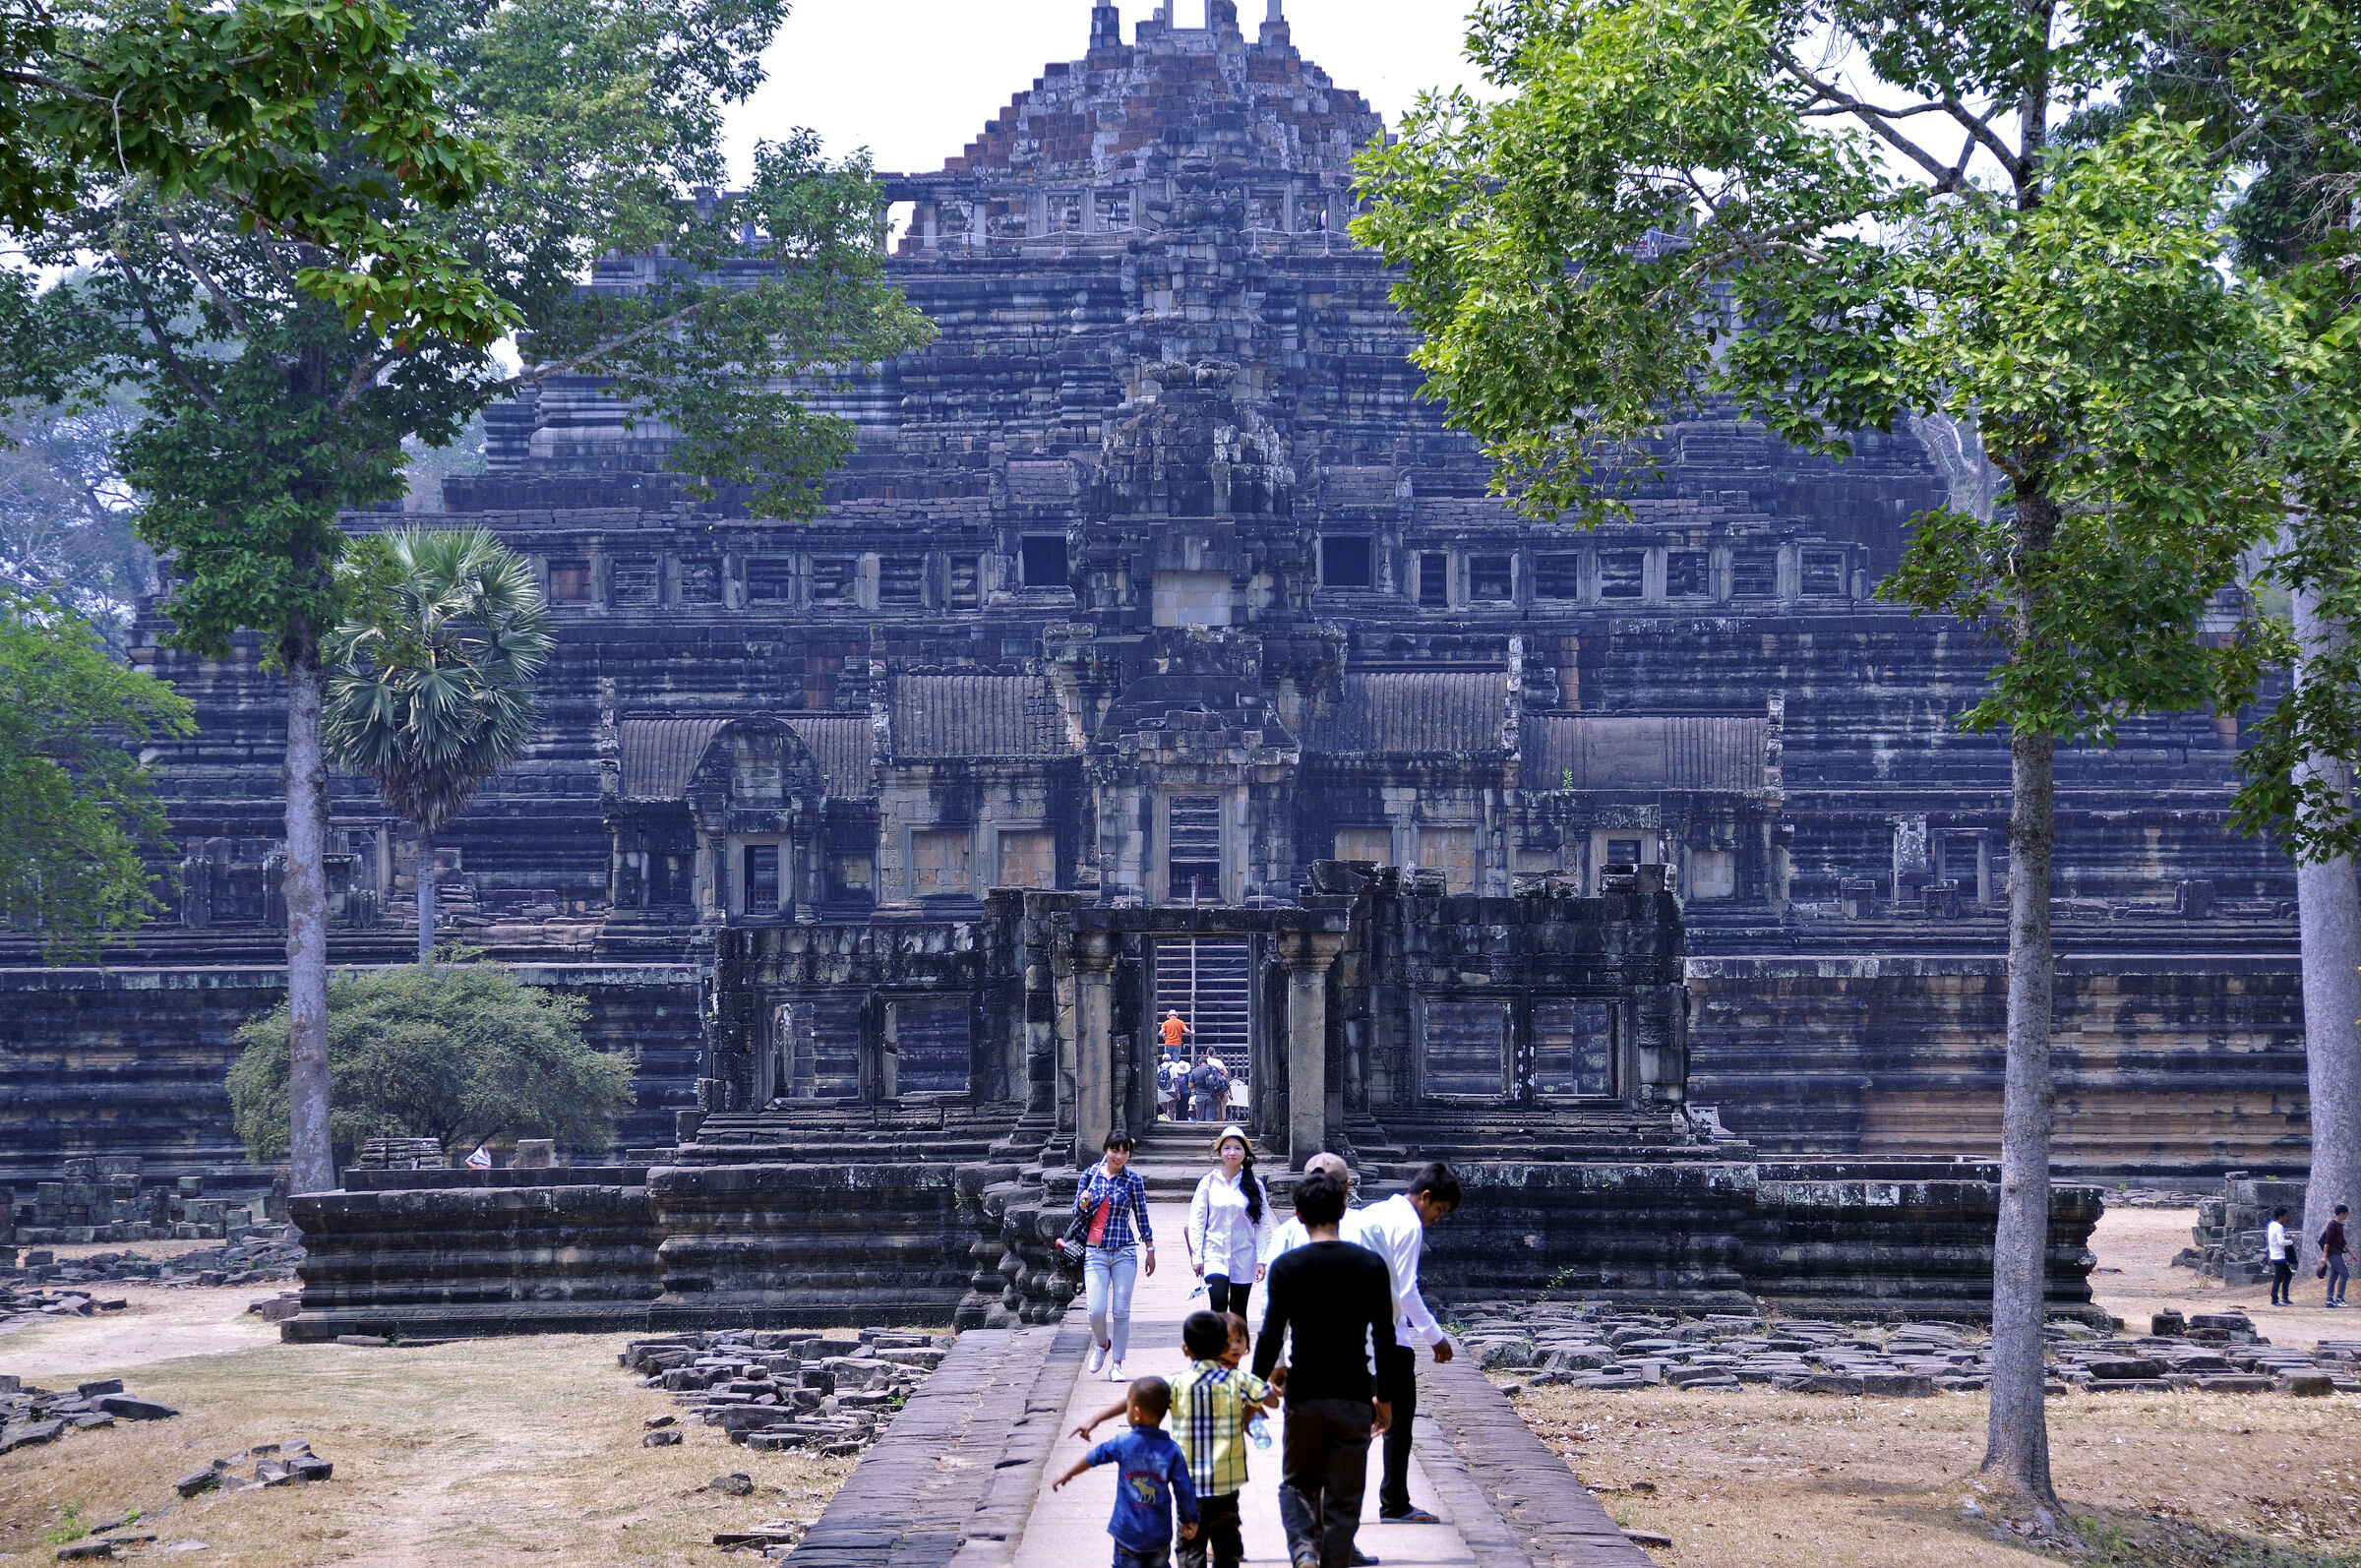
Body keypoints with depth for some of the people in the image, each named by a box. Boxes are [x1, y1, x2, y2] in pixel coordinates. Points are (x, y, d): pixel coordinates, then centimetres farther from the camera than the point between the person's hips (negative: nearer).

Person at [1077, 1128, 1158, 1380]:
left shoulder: (1133, 1180, 0)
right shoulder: (1090, 1174, 4)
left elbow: (1141, 1217, 8)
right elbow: (1076, 1211, 11)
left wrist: (1150, 1250, 12)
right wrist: (1083, 1204, -12)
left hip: (1124, 1252, -1)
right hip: (1094, 1252, 1)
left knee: (1121, 1312, -2)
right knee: (1096, 1311, -7)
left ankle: (1117, 1364, 10)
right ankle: (1102, 1344, 25)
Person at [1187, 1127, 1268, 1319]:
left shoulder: (1254, 1186, 3)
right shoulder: (1209, 1182, 0)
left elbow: (1262, 1225, 4)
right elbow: (1196, 1222, 2)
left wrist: (1261, 1260, -1)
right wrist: (1196, 1257, -3)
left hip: (1244, 1258, 2)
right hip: (1215, 1254, -1)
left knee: (1238, 1312, 7)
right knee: (1218, 1303, -21)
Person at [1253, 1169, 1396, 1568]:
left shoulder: (1286, 1267, -6)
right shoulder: (1371, 1265, -1)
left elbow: (1271, 1338, -8)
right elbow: (1384, 1339, 2)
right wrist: (1385, 1398, 12)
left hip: (1304, 1397, -1)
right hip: (1354, 1398, 1)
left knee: (1297, 1483, 16)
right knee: (1343, 1498, 8)